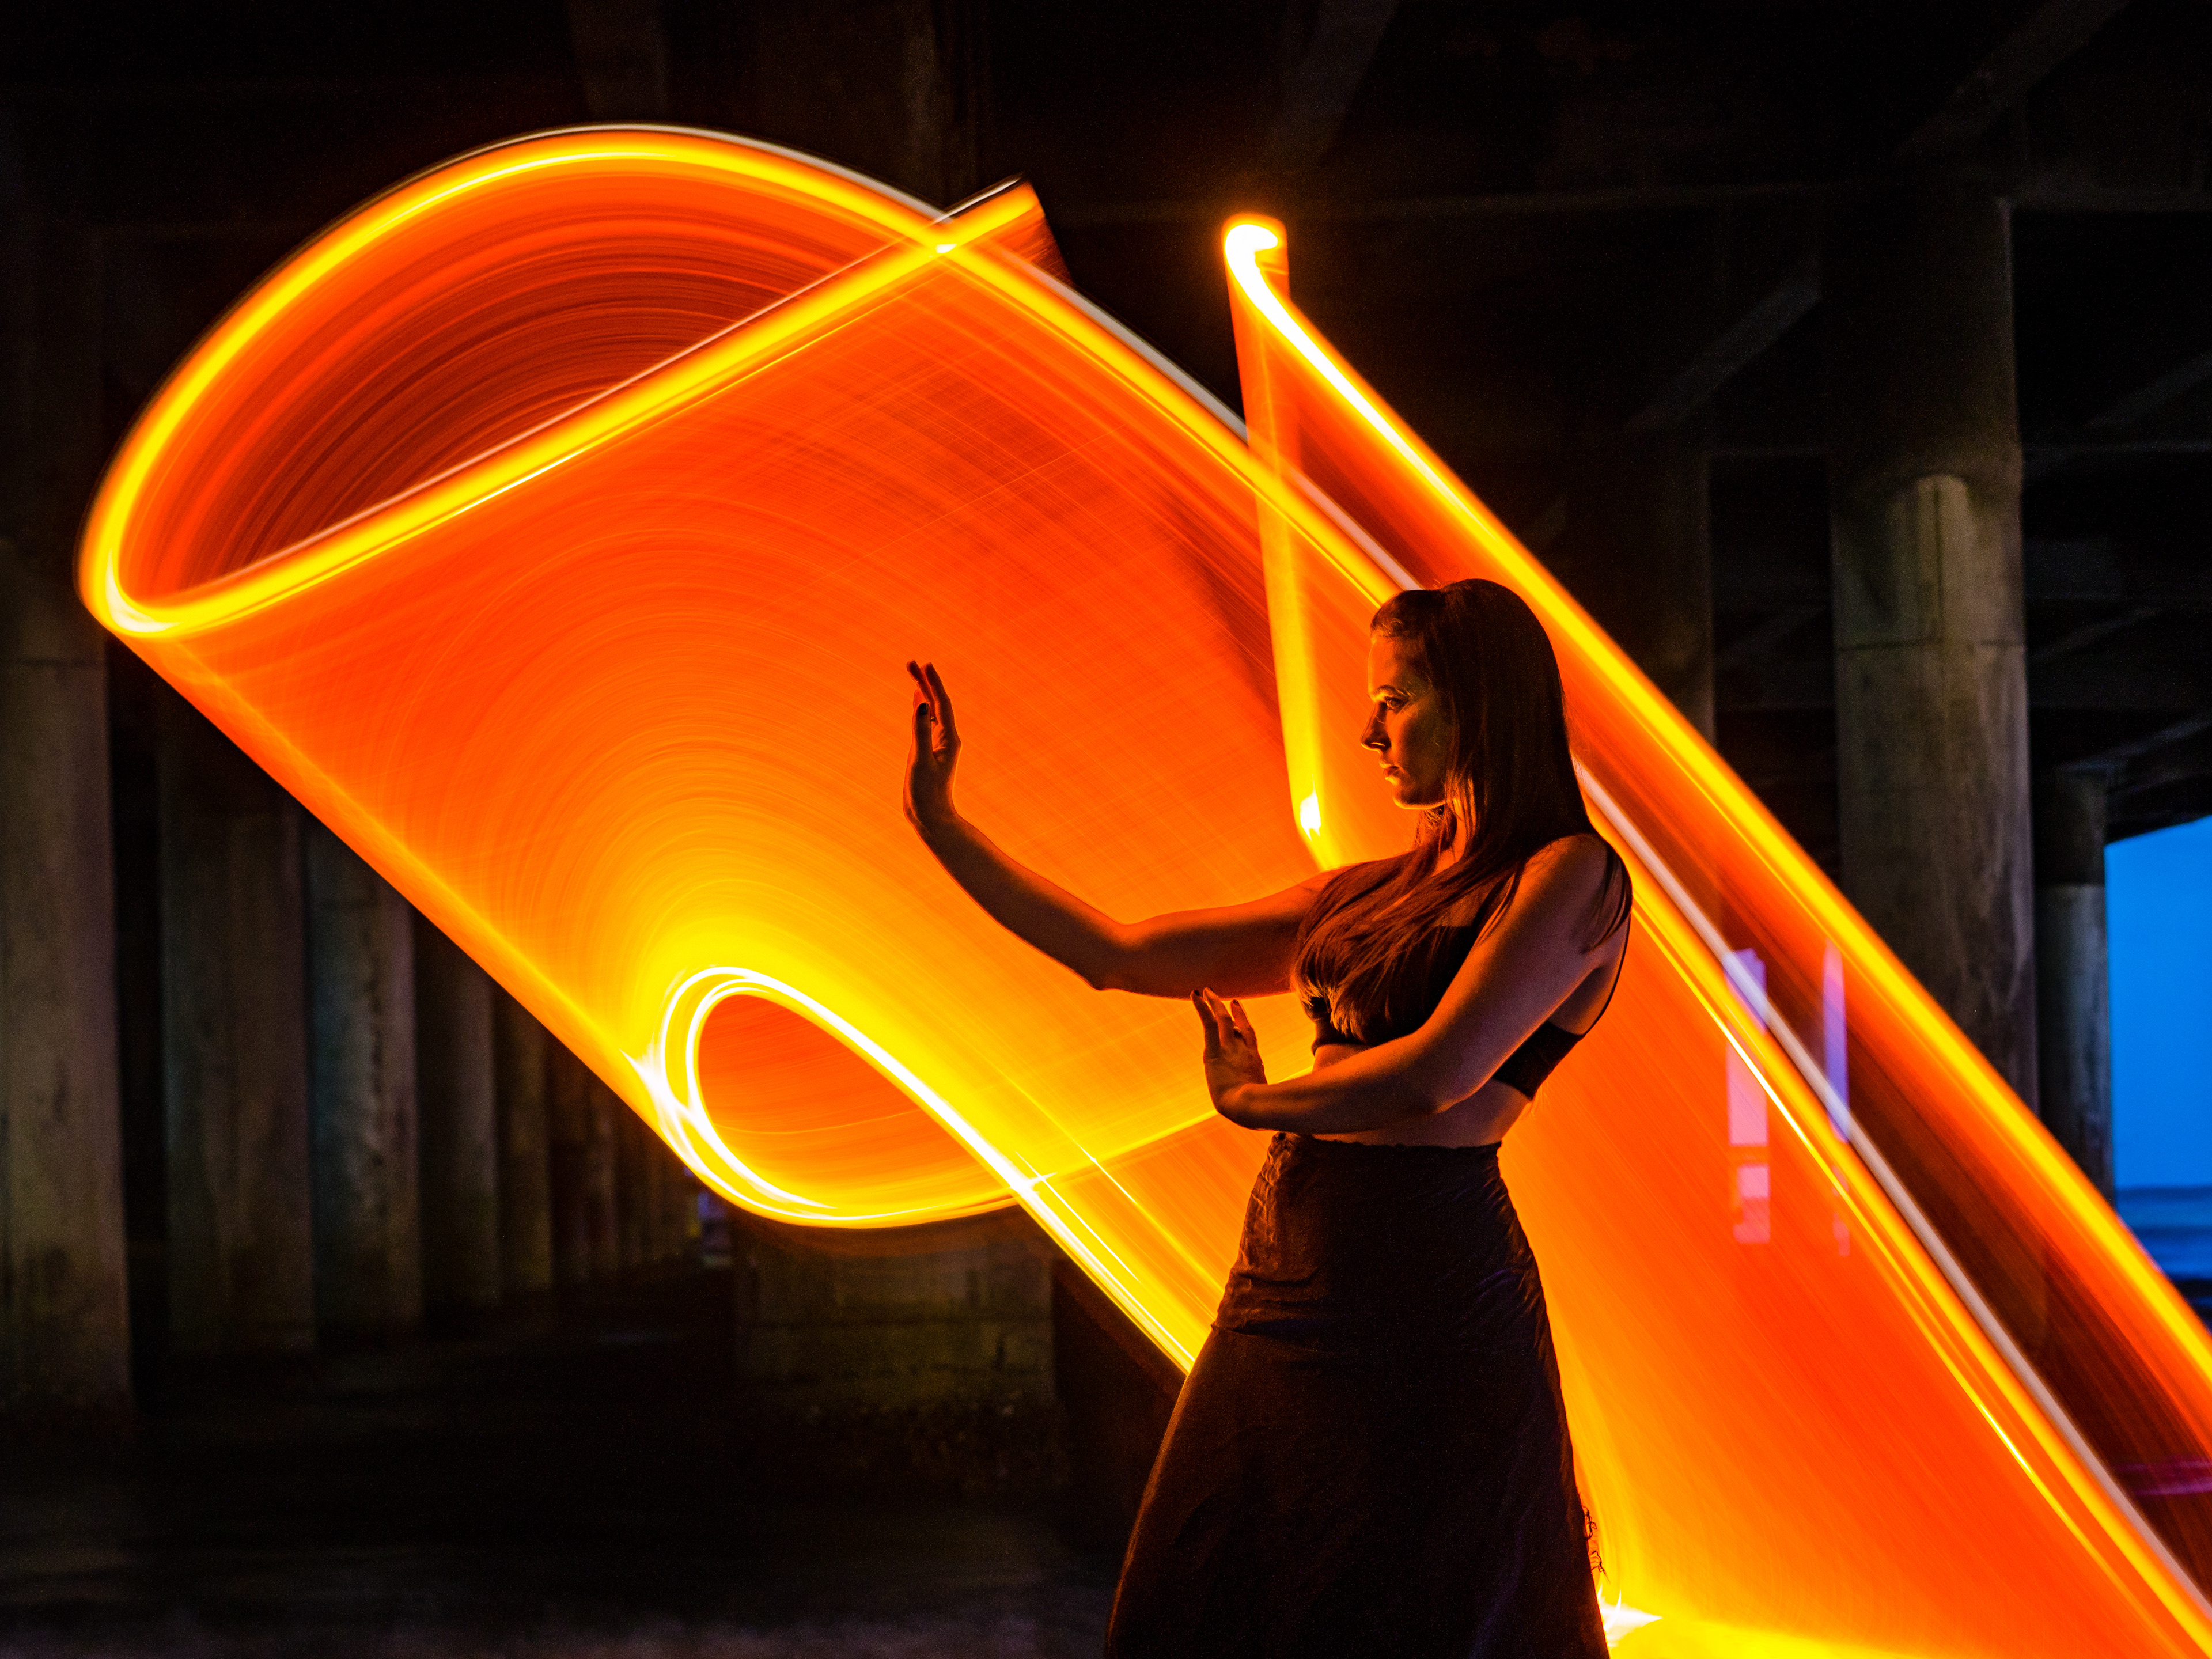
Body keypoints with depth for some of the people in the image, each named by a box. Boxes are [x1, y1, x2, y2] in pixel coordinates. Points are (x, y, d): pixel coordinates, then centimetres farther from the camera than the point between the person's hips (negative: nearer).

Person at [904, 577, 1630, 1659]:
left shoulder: (1574, 877, -5)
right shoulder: (1370, 896, 17)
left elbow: (1436, 1078, -16)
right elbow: (1118, 956, 18)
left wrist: (1253, 1100, 0)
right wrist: (940, 824, 17)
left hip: (1428, 1299, -7)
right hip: (1283, 1290, 7)